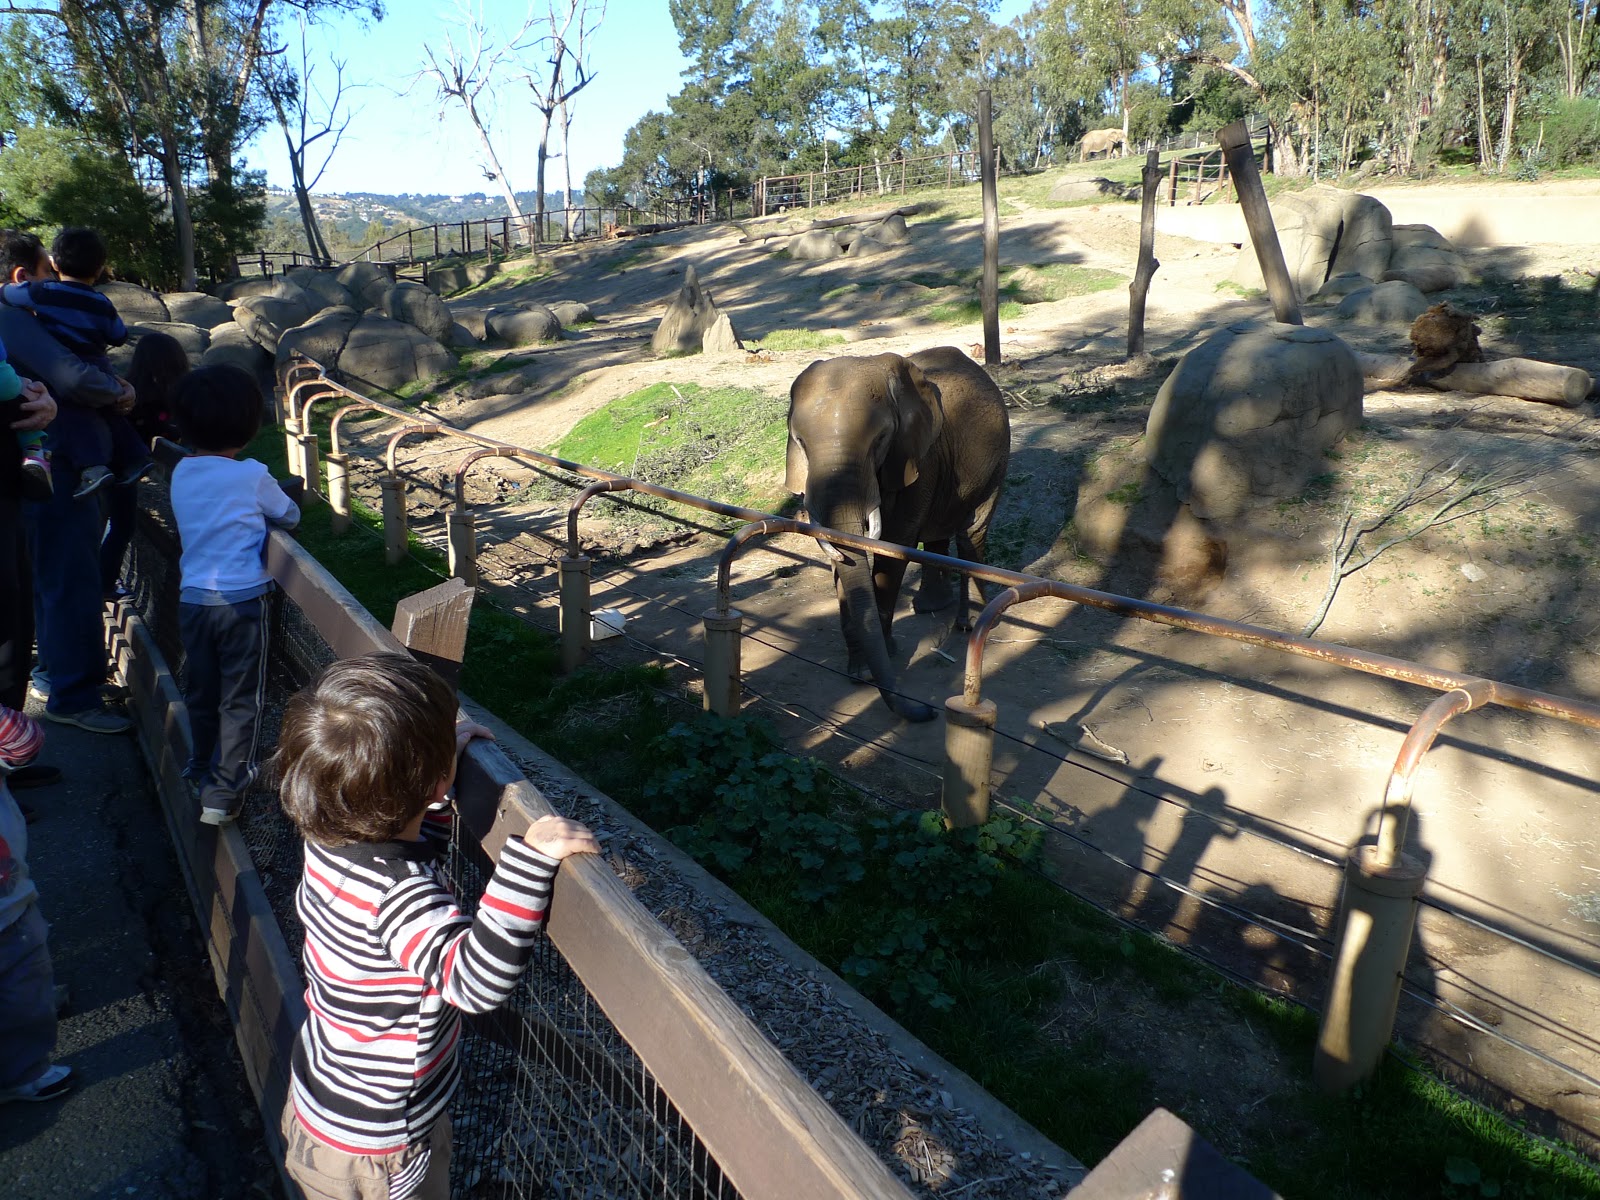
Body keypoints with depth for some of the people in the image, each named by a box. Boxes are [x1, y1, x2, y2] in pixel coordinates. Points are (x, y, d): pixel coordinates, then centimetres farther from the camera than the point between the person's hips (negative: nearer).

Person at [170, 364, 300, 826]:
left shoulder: (180, 473, 5)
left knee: (200, 693, 19)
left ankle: (201, 771, 35)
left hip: (191, 598, 5)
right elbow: (290, 517, 3)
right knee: (240, 699, 3)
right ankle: (223, 793, 3)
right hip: (242, 599, -5)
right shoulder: (252, 476, -11)